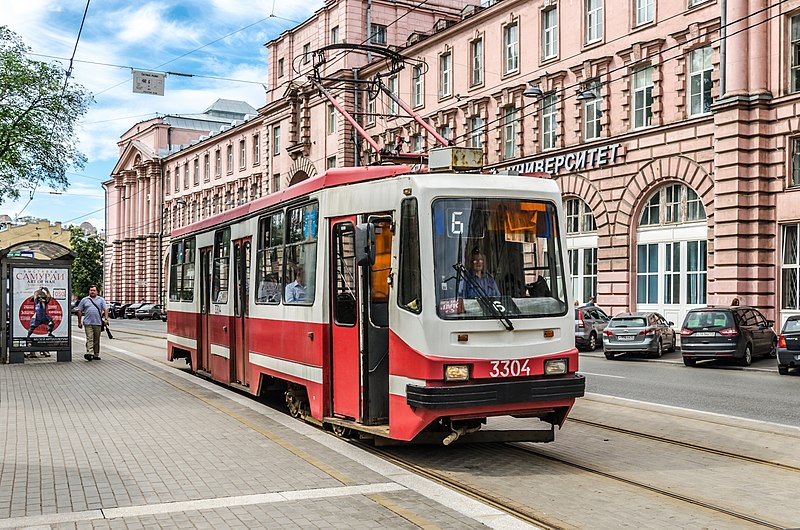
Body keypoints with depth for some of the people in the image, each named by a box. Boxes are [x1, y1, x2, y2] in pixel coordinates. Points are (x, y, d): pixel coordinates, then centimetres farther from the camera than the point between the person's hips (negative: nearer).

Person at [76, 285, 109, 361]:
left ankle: (96, 355, 15)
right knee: (89, 339, -13)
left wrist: (106, 319, -7)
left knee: (96, 340, 7)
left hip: (98, 323, 2)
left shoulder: (101, 300, 11)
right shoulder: (84, 300, 9)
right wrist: (79, 322, 7)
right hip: (88, 323, -2)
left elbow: (105, 309, 6)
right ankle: (89, 353, -23)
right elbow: (79, 311, 11)